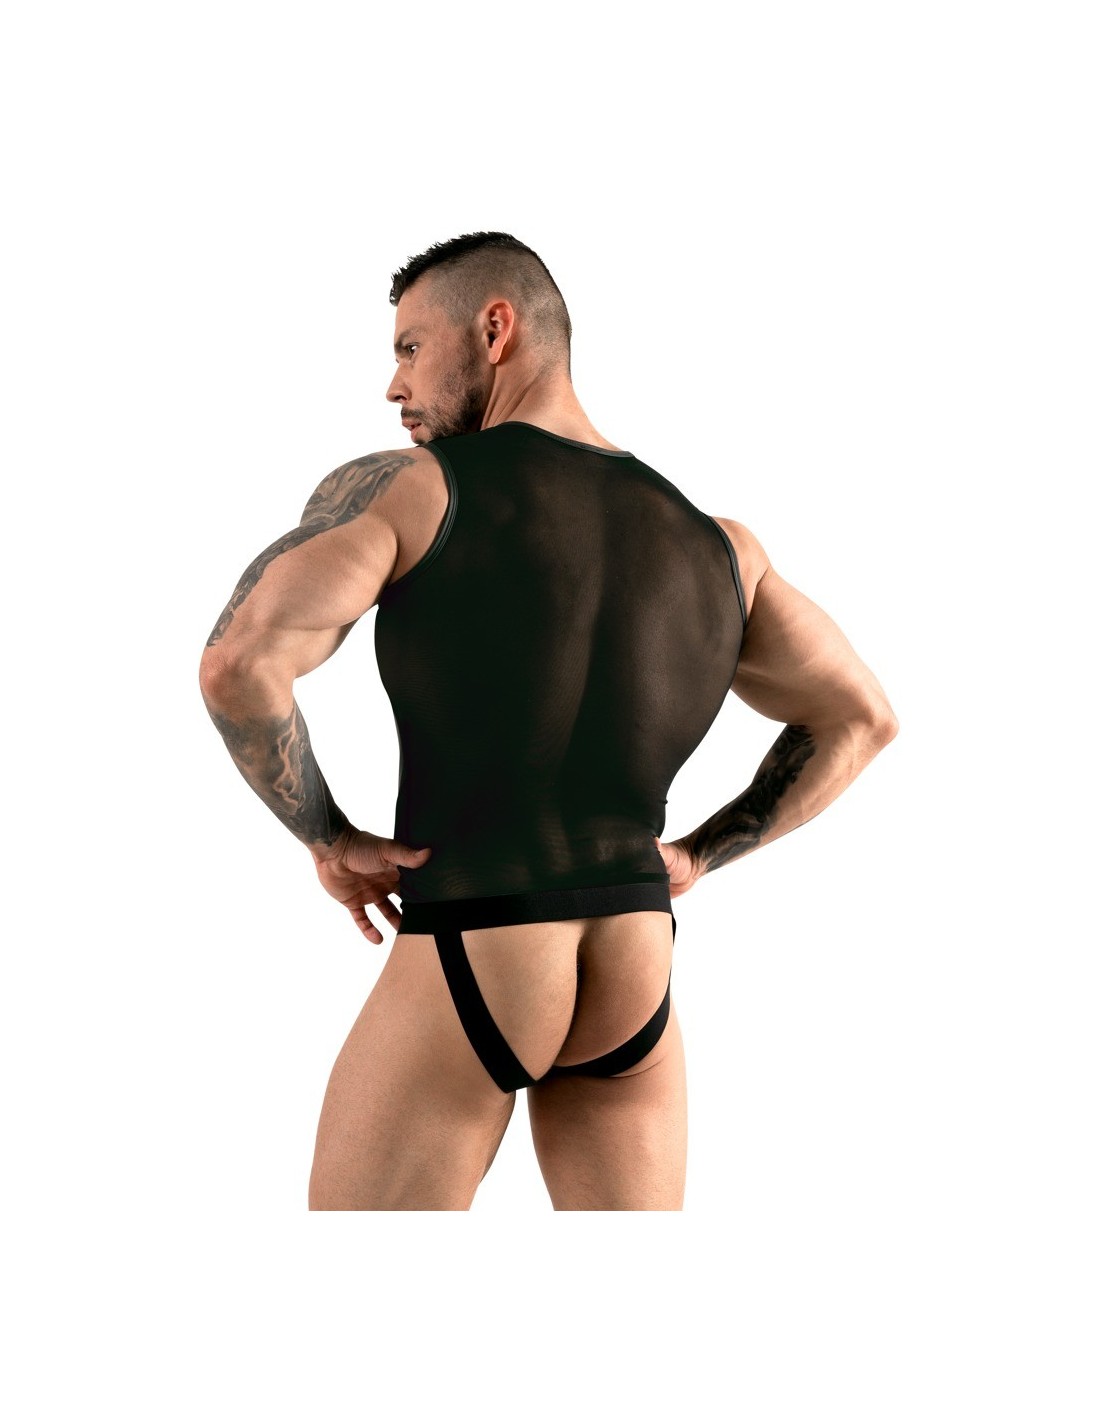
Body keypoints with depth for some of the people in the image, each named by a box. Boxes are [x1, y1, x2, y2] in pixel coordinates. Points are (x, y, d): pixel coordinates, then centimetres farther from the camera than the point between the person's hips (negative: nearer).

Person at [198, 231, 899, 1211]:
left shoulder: (400, 489, -6)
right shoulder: (714, 542, 9)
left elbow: (239, 663, -20)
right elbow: (861, 719, 14)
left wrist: (328, 841, -6)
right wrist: (695, 858, 14)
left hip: (462, 967, -4)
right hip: (638, 975, 5)